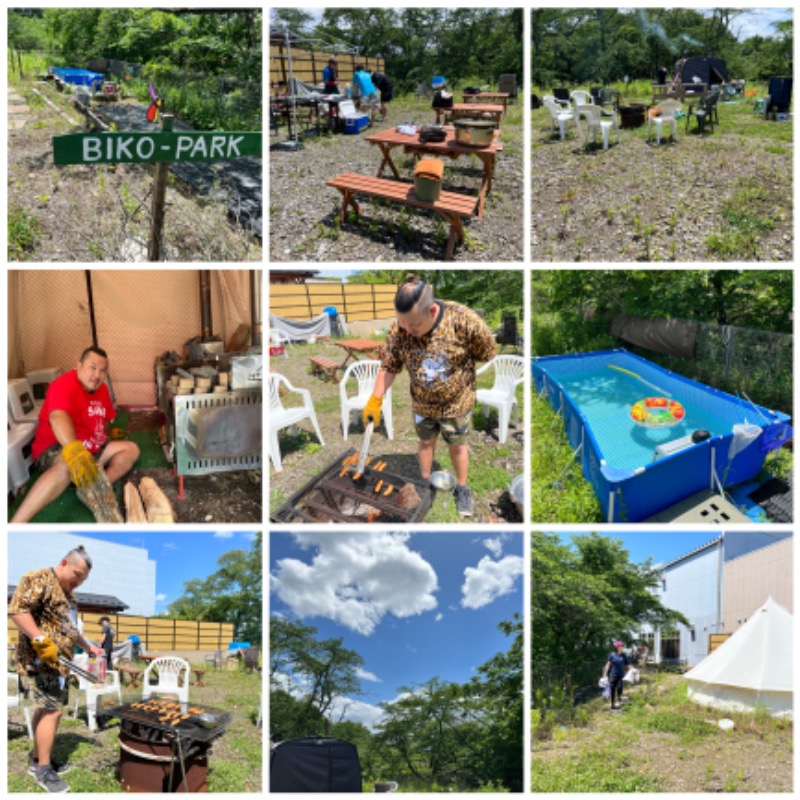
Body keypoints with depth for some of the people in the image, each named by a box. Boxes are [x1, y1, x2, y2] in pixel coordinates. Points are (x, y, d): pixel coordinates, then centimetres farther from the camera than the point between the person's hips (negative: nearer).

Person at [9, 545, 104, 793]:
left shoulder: (68, 594, 20)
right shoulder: (38, 580, -11)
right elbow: (17, 609, -23)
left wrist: (88, 646, 31)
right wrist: (41, 641, -27)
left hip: (58, 663, 10)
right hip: (39, 660, -10)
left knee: (46, 708, 15)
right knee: (52, 710, -11)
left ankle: (37, 758, 26)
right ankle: (44, 770, -2)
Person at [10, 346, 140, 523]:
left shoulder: (101, 389, 6)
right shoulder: (65, 384, -21)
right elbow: (58, 416, -43)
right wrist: (73, 450, -58)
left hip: (91, 450, 10)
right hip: (54, 449, -9)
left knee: (131, 449, -4)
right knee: (68, 466, -43)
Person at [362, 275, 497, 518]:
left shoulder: (463, 320, -32)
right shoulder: (398, 331, -23)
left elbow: (488, 355, -16)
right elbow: (388, 367, -11)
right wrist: (375, 400, -15)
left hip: (456, 403, -2)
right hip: (421, 404, 2)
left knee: (457, 445, 18)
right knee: (426, 442, 23)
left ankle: (462, 487, 41)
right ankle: (425, 481, 47)